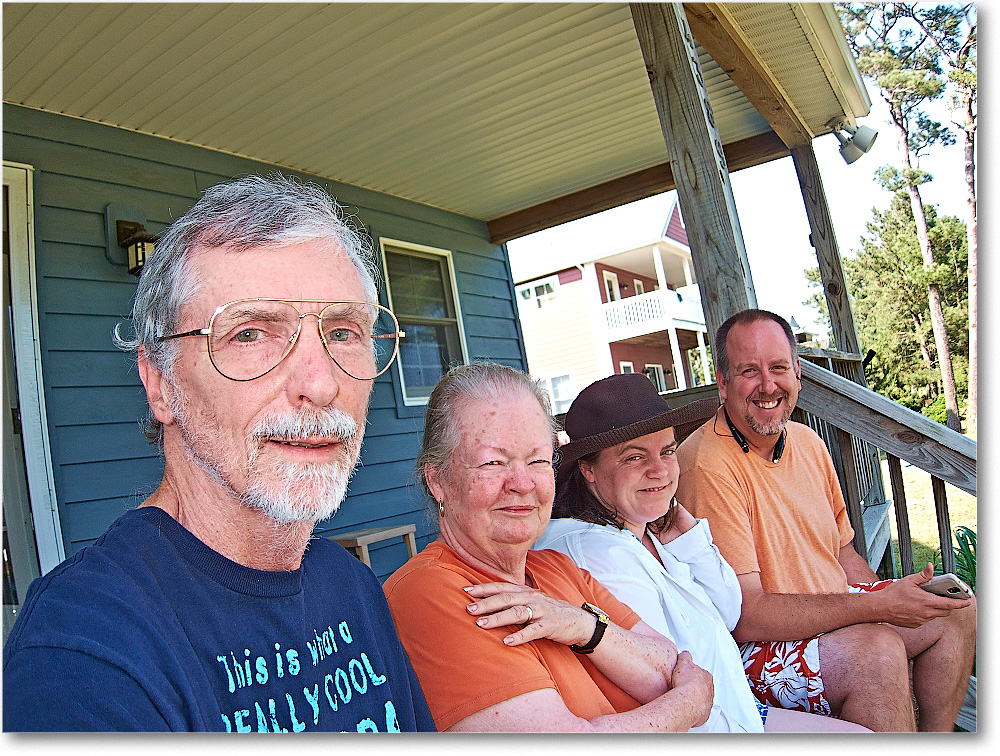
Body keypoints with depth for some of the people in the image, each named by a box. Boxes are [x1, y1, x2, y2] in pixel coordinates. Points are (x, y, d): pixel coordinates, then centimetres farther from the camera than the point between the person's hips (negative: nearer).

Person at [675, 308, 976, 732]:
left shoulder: (807, 443, 4)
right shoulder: (709, 466, -26)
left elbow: (841, 554, 15)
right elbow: (744, 616, -27)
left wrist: (893, 598, -3)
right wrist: (875, 606, -24)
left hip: (830, 611, 9)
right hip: (750, 649, -9)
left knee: (955, 611, 12)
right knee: (875, 650, -32)